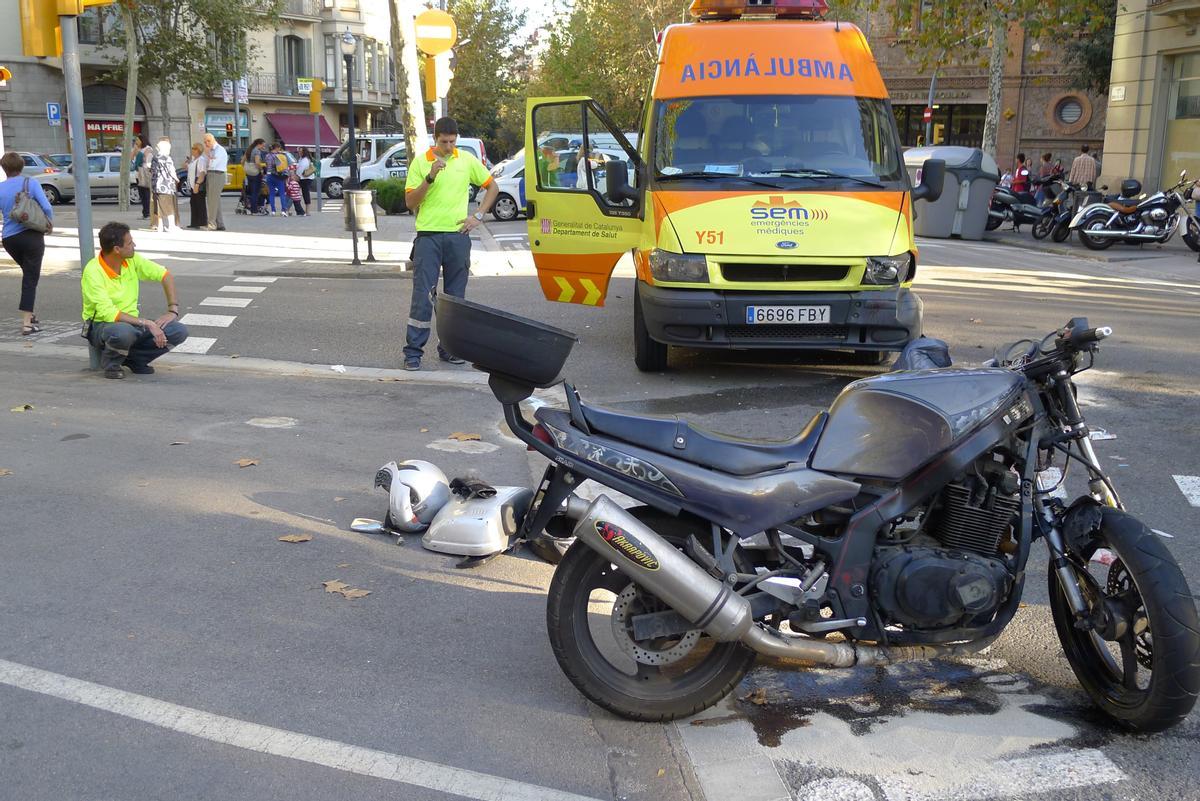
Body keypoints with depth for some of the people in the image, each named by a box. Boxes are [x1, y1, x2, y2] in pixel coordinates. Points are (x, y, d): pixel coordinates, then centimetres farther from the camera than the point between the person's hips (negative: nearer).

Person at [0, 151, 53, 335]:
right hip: (31, 236, -4)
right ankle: (26, 323, -6)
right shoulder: (31, 184, -7)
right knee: (31, 278, -1)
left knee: (28, 274, 25)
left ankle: (29, 313, 26)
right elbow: (47, 208, -13)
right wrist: (50, 224, 3)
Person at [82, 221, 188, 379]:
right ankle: (111, 362, -8)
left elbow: (166, 276, 6)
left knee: (179, 331, -15)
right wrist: (146, 323, -30)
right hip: (101, 325, -6)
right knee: (123, 332, -42)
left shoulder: (132, 260, -3)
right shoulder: (93, 272, -20)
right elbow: (108, 313, -27)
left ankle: (134, 359, 3)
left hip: (132, 322, 6)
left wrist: (173, 311, -6)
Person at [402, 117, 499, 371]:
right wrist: (430, 176, -17)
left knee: (455, 296, 7)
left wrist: (478, 216, 6)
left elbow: (492, 187, 16)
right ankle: (413, 351, 0)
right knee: (423, 295, -5)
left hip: (458, 236, 3)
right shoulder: (420, 162, 0)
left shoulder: (467, 160, 7)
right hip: (428, 236, -2)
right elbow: (410, 202, -5)